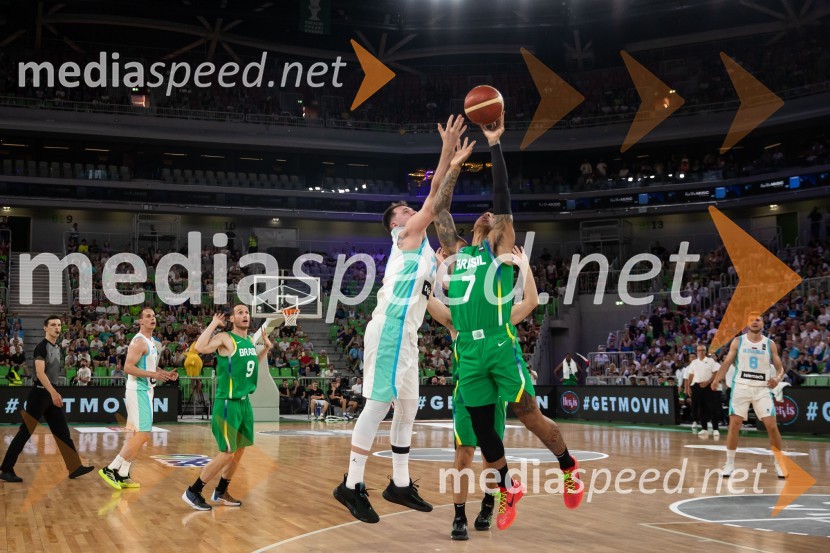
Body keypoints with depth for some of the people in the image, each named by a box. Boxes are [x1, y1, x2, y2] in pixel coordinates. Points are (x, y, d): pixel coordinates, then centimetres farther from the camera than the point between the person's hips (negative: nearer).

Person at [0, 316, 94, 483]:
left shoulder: (57, 348, 14)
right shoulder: (41, 347, -13)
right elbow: (40, 373, -24)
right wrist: (53, 392, -32)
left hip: (52, 394, 9)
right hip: (40, 393, -9)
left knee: (63, 432, 7)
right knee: (25, 433, -5)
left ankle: (75, 468, 10)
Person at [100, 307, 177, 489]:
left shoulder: (153, 343, 15)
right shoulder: (139, 341, -15)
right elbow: (128, 367, -23)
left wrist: (165, 374, 11)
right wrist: (153, 374, -28)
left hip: (145, 390, 10)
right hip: (138, 391, -10)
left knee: (137, 435, 11)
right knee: (143, 435, -13)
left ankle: (123, 475, 14)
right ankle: (111, 469, -10)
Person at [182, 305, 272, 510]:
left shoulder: (250, 341, 11)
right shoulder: (225, 338, -13)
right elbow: (200, 347, -32)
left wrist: (266, 348, 17)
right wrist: (213, 324, -22)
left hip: (244, 402, 8)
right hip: (228, 403, -8)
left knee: (239, 450, 14)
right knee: (227, 453, -7)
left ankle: (221, 492, 28)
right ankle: (192, 492, 4)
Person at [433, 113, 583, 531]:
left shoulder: (501, 250, 7)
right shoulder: (457, 253, 18)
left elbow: (502, 198, -2)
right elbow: (439, 211, 18)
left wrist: (494, 145, -5)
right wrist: (453, 164, 20)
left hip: (500, 344, -5)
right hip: (467, 351, 5)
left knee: (529, 416, -3)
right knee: (481, 428, 8)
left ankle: (569, 467, 20)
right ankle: (508, 489, 27)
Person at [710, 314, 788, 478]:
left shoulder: (770, 344, 4)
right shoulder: (738, 341, 3)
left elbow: (780, 368, 5)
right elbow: (727, 363, 0)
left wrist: (777, 379, -18)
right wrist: (717, 379, -16)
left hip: (762, 389, 0)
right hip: (741, 386, 0)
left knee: (772, 426, -5)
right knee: (734, 425, -3)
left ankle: (779, 463, 11)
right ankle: (730, 463, 8)